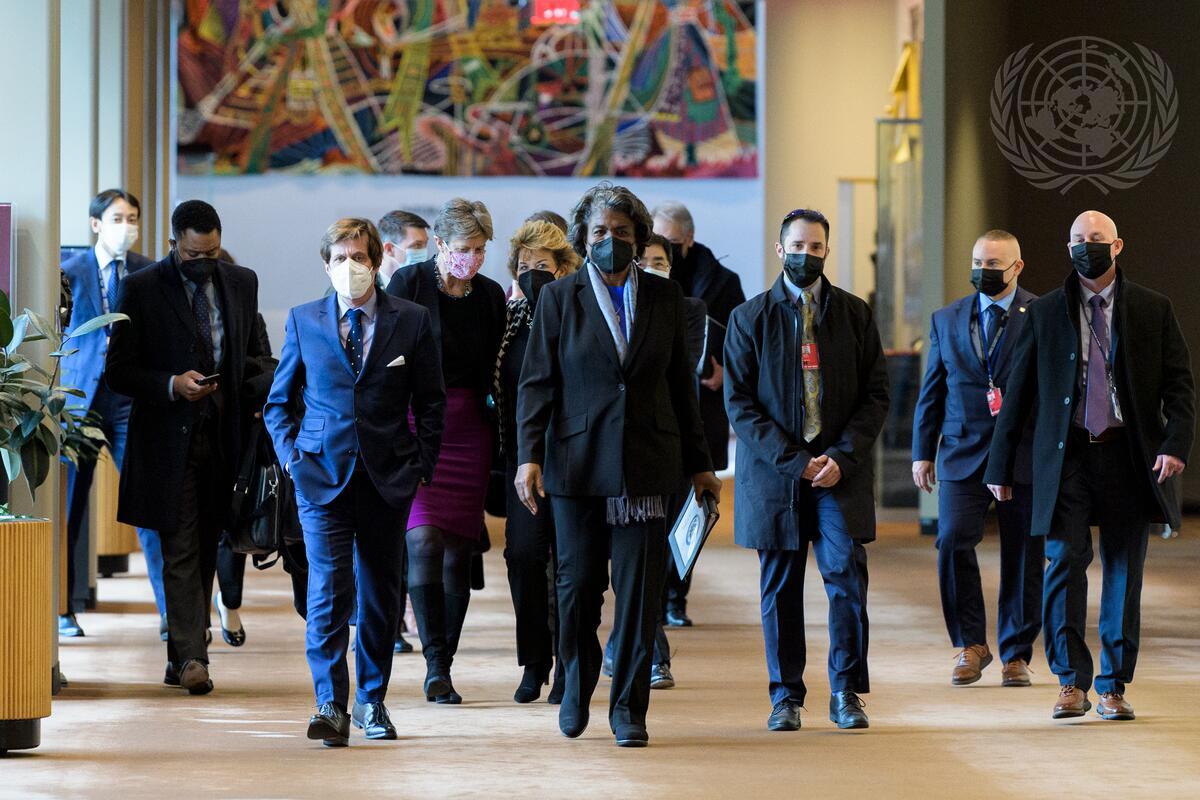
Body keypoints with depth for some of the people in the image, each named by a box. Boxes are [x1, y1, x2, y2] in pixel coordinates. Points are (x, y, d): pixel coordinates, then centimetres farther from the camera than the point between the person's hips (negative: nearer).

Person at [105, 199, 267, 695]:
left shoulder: (242, 283, 8)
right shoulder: (142, 290, -4)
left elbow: (254, 353, 20)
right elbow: (118, 371, -4)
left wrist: (251, 383, -1)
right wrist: (172, 385, -19)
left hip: (223, 438, 4)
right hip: (170, 440, -4)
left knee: (205, 550, 9)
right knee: (182, 551, -10)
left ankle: (181, 657, 17)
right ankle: (191, 658, -15)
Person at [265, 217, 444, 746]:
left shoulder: (411, 321, 3)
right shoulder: (303, 321, 5)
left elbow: (431, 403, 9)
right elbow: (279, 401, 13)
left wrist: (422, 464, 1)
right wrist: (291, 455, 0)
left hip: (388, 478, 1)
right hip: (322, 473, -1)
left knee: (381, 592, 9)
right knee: (328, 589, -12)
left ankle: (372, 700, 22)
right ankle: (331, 706, -15)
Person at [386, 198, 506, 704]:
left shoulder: (490, 295, 9)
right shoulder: (409, 283, -3)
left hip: (470, 430, 4)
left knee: (459, 553, 2)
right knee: (424, 541, -15)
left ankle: (443, 668, 10)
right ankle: (436, 665, -14)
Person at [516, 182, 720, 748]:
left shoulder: (664, 298, 8)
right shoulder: (558, 298, 4)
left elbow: (680, 384, 12)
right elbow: (536, 382, 2)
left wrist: (698, 464, 12)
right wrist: (529, 456, -8)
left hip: (647, 464, 1)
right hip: (578, 462, -1)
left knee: (640, 591, -2)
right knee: (578, 584, 2)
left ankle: (629, 709, 6)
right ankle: (577, 685, 28)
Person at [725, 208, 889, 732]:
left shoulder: (855, 314, 8)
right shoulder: (750, 318, 3)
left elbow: (875, 395, 6)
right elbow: (739, 402, -2)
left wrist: (843, 457, -9)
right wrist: (793, 460, -11)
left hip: (840, 470, 0)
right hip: (774, 472, 0)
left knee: (847, 577, -10)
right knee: (780, 588, 3)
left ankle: (846, 693, -1)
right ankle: (786, 697, 12)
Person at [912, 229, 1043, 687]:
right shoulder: (947, 320, 11)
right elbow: (932, 391, 14)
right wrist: (923, 452, 10)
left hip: (1025, 455, -2)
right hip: (963, 454, 2)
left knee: (1023, 558, 3)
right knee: (953, 543, -12)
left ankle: (1015, 654, 15)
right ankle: (970, 645, 2)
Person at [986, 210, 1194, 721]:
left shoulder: (1153, 310, 6)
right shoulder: (1045, 313, 7)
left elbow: (1179, 384, 4)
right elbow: (1018, 393, 9)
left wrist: (1176, 443, -12)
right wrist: (1000, 467, 7)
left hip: (1129, 457, 0)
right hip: (1067, 456, 0)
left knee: (1124, 573, 3)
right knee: (1065, 561, -11)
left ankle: (1113, 688, 11)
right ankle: (1072, 682, -4)